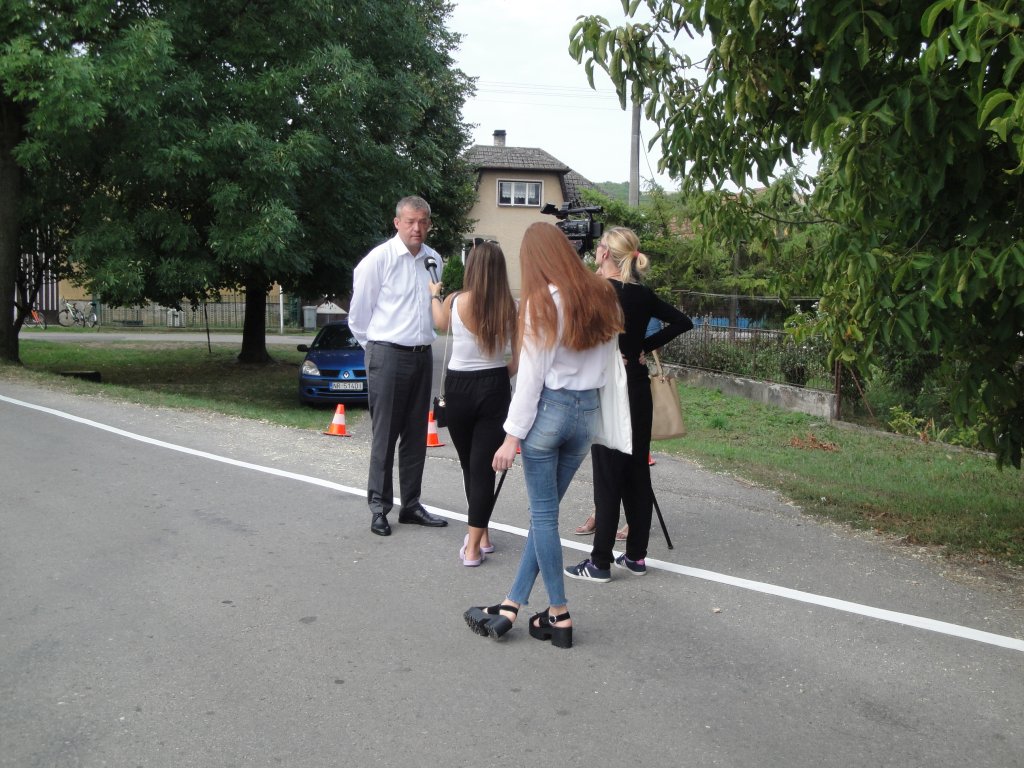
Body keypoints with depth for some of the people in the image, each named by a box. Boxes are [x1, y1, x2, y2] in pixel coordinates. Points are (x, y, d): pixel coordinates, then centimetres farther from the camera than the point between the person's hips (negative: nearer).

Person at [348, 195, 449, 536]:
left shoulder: (433, 260, 6)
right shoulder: (379, 259, -10)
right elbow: (358, 312, -3)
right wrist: (374, 346, 6)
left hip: (422, 355, 6)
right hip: (388, 355, -5)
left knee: (416, 435, 11)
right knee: (384, 435, -1)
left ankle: (411, 504, 22)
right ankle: (379, 507, 8)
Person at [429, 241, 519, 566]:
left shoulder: (454, 302, -8)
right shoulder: (510, 307, -6)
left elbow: (440, 324, 17)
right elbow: (519, 360, -4)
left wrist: (434, 294, 35)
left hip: (458, 386, 0)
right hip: (494, 387, 0)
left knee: (469, 464, 17)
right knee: (484, 465, 2)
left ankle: (480, 535, 31)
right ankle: (474, 544, 0)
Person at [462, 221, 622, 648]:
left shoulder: (543, 301, -9)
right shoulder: (601, 297, 9)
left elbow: (531, 374, -11)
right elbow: (606, 362, 8)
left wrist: (513, 434, -8)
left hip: (549, 408, -6)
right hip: (588, 410, 6)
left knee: (543, 513, 5)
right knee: (545, 511, 11)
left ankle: (559, 616, 11)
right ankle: (511, 607, 16)